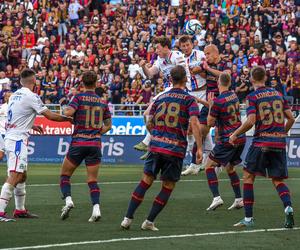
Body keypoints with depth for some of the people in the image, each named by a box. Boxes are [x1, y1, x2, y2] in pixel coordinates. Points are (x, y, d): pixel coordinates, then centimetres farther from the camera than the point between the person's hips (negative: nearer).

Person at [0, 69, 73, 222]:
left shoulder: (15, 95, 13)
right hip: (18, 140, -9)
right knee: (14, 176, -15)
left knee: (22, 175, 18)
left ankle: (20, 209, 24)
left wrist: (31, 126, 36)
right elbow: (50, 116, -10)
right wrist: (68, 119, 4)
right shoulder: (31, 96, -12)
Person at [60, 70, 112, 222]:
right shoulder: (102, 101, 8)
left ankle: (68, 200, -11)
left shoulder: (79, 97, -4)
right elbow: (108, 125, 15)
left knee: (65, 175, 11)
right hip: (95, 144, 3)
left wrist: (65, 109, 2)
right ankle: (96, 208, -13)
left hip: (78, 143, -3)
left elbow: (69, 112, -21)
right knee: (92, 180, 5)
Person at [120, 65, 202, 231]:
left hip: (156, 145, 3)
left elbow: (149, 124, 17)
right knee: (167, 188, 9)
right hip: (176, 148, -3)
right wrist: (199, 148, -17)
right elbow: (194, 123, -15)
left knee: (146, 181, 10)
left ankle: (128, 218, 6)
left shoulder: (160, 98, 12)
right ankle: (149, 221, 7)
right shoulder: (189, 100, -2)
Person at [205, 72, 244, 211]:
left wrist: (210, 105, 2)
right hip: (241, 138, 7)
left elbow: (210, 123, -7)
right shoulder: (234, 95, 5)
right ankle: (239, 199, 16)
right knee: (230, 167, 22)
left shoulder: (218, 101, -17)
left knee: (209, 165, 2)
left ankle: (216, 197, -14)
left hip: (227, 140, -7)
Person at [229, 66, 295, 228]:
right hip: (280, 143, 4)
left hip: (261, 142, -4)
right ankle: (288, 207, -17)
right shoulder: (278, 94, 11)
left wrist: (235, 134, -2)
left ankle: (248, 218, 2)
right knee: (278, 180, 11)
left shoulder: (253, 97, -4)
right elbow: (291, 118, 11)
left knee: (248, 177, 8)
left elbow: (251, 121, -14)